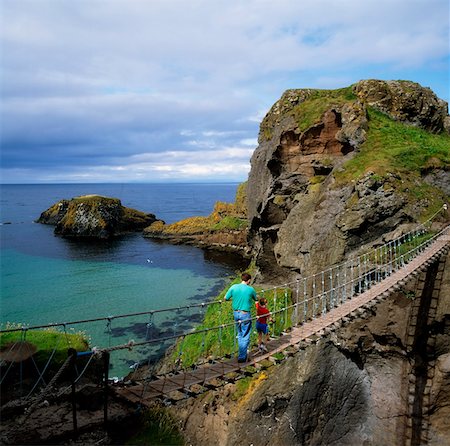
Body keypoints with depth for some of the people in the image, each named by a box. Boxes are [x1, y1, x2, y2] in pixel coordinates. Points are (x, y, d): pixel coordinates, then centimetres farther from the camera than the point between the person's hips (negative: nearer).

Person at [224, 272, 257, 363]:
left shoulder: (233, 287, -5)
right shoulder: (250, 289, -11)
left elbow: (225, 298, 2)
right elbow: (256, 299, 6)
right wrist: (256, 297, 30)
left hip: (236, 313, 4)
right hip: (245, 314, -4)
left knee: (240, 335, 21)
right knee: (245, 336, 7)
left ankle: (243, 353, 34)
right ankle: (242, 357, 11)